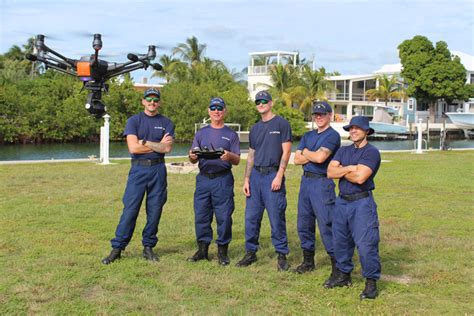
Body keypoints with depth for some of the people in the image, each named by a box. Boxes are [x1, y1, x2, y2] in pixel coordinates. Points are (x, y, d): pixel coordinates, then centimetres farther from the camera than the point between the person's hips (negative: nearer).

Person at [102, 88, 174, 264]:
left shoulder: (166, 123, 8)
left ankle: (148, 247, 16)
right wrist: (158, 145, -4)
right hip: (138, 169, -2)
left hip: (158, 170, 2)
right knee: (130, 210, -5)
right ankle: (117, 248, 0)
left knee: (155, 211, 4)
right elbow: (133, 148, -10)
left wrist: (145, 142, -9)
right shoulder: (134, 121, 4)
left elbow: (167, 148, -6)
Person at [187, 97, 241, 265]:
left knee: (224, 216, -3)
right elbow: (194, 159, 13)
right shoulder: (201, 133, 16)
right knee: (201, 215, 4)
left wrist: (229, 156, -20)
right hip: (203, 179, 3)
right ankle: (202, 249, 14)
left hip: (223, 180, -2)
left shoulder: (231, 134, 9)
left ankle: (222, 250, 8)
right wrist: (192, 157, -12)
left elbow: (237, 161, 3)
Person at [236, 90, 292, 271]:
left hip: (273, 175, -6)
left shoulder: (281, 124, -1)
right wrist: (246, 179, 9)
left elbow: (286, 152, -7)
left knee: (276, 218, -4)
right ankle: (251, 252, 18)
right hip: (255, 175, 6)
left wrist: (279, 176, -15)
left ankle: (282, 255, 7)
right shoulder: (255, 129, 17)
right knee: (251, 217, 7)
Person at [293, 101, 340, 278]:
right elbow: (297, 159, 6)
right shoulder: (308, 136, 17)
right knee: (304, 224, 12)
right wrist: (314, 155, -8)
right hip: (305, 181, 8)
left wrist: (306, 152, -2)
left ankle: (337, 265, -1)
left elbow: (320, 158, -20)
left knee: (326, 225, -9)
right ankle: (308, 261, 25)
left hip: (322, 183, -8)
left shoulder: (332, 135, -6)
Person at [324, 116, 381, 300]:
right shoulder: (343, 151, 14)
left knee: (365, 244, -10)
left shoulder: (371, 152, -7)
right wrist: (350, 168, -13)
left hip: (362, 203, -7)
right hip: (342, 201, 7)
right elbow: (330, 172, 0)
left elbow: (360, 177, -19)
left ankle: (371, 282, 1)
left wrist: (341, 171, -4)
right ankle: (343, 275, 32)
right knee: (340, 241, 16)